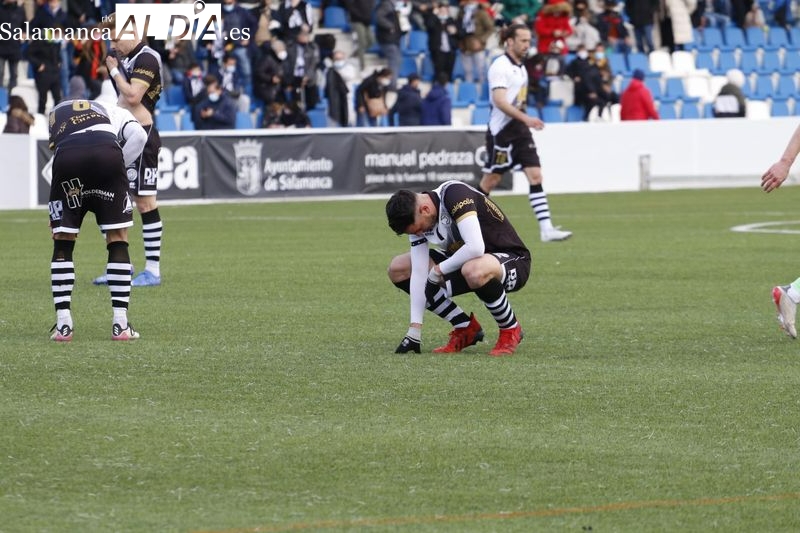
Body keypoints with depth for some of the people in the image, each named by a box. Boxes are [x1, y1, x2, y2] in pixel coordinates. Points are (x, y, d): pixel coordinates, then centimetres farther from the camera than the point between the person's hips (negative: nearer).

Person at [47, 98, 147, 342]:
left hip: (66, 158, 0)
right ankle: (121, 325, 9)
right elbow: (138, 135, 14)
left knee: (62, 243, 16)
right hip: (108, 154, 0)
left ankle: (63, 324, 11)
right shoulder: (111, 111, 35)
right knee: (118, 240, 13)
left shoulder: (55, 114, 41)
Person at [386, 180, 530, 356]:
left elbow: (475, 248, -39)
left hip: (512, 261, -8)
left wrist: (439, 270, -24)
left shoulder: (455, 194, -28)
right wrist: (414, 330, -14)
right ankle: (466, 328, 5)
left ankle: (511, 330, -13)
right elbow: (419, 272, -8)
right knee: (398, 270, 0)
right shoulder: (416, 217, -6)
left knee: (474, 271, -43)